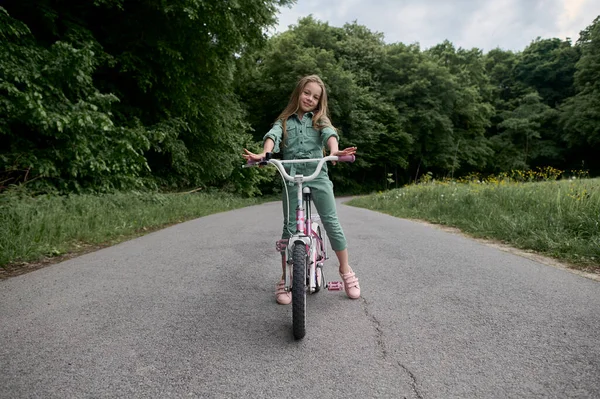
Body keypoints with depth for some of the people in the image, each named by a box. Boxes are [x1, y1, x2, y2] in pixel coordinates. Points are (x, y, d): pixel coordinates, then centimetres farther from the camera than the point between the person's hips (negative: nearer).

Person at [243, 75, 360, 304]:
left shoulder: (320, 119, 13)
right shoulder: (285, 121, 13)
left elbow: (329, 133, -8)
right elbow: (273, 136, -7)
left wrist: (334, 151, -32)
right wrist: (264, 154, -30)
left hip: (318, 175, 0)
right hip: (292, 177, 0)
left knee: (331, 223, -1)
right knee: (290, 227, 0)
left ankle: (346, 272, 15)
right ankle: (285, 279, 11)